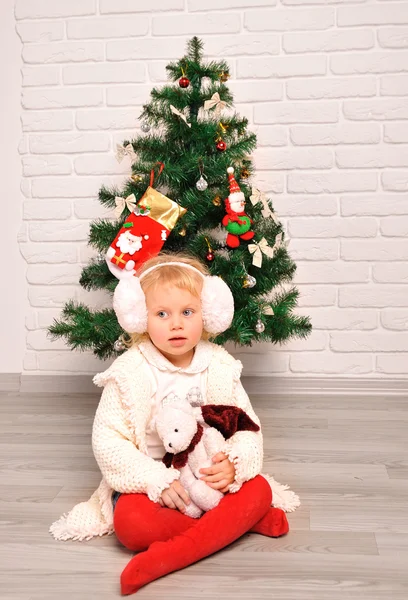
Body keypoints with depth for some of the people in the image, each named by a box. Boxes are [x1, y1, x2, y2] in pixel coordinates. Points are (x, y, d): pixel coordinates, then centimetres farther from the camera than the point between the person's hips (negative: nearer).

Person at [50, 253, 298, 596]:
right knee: (131, 523, -31)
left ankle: (172, 554, -31)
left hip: (210, 477, 3)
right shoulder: (129, 373, -11)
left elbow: (247, 426, -1)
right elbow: (107, 440, -14)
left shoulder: (220, 367, -3)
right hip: (151, 482, -2)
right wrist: (158, 480, -24)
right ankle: (241, 522, -20)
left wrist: (234, 464, -24)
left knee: (259, 491, -23)